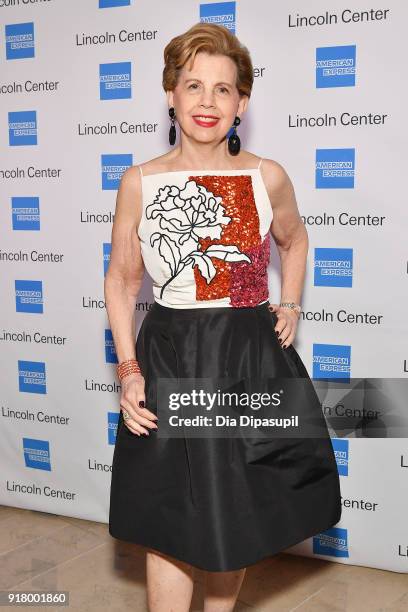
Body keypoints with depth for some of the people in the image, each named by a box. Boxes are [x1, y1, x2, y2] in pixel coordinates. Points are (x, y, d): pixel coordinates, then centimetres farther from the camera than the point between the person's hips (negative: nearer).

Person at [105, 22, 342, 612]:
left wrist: (290, 304, 7)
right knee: (168, 525, 4)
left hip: (253, 359, 2)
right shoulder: (139, 182, -3)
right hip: (168, 360, -1)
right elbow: (121, 280, 4)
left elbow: (294, 240, 21)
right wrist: (128, 369, -5)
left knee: (237, 516, 14)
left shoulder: (269, 177, 0)